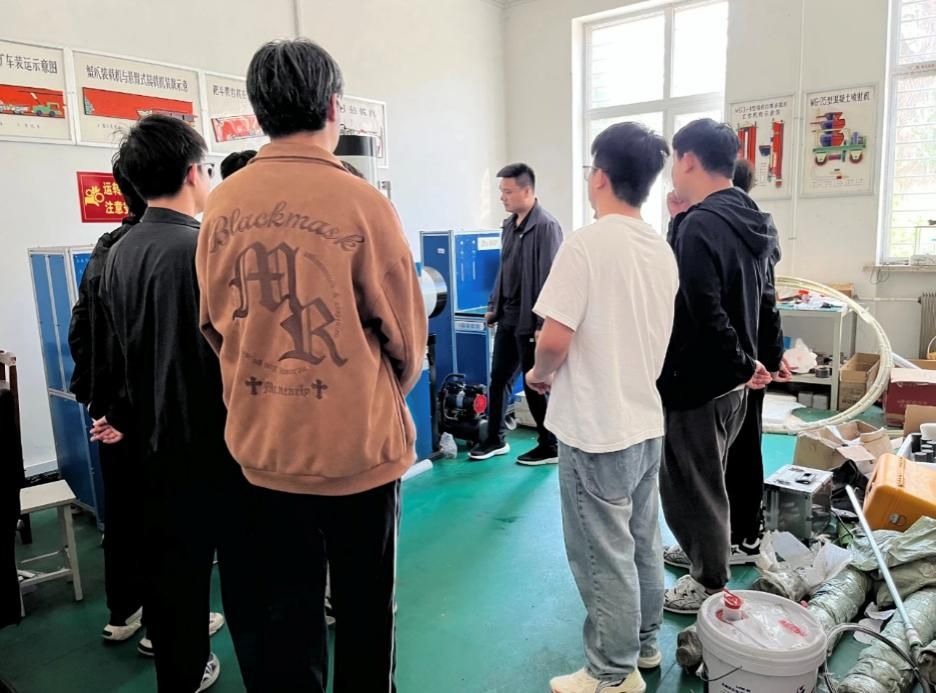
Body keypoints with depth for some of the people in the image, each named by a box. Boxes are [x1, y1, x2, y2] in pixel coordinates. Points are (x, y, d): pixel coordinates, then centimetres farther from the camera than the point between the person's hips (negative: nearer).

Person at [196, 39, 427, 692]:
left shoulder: (222, 206, -2)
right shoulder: (359, 200, -14)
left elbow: (215, 325, 6)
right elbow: (406, 332, -8)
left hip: (262, 442, 4)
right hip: (356, 443, -4)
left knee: (286, 603, 19)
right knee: (363, 607, 15)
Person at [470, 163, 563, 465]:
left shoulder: (546, 226, -15)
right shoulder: (510, 224, 10)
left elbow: (550, 278, -19)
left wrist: (543, 324, -19)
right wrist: (493, 306, 17)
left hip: (530, 320, -8)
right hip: (507, 317, 8)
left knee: (535, 384, 3)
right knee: (499, 378, 14)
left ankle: (550, 447, 19)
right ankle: (495, 439, 29)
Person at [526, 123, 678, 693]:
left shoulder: (587, 243, -19)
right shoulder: (663, 250, 6)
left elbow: (556, 337, -23)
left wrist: (540, 374, -3)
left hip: (597, 428, -8)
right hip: (646, 420, 8)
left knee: (605, 554, 6)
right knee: (644, 543, 20)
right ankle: (645, 644, 38)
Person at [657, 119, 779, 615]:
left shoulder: (701, 224, -22)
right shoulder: (748, 221, 8)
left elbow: (705, 312, -28)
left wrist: (742, 364, -13)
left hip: (697, 380, -10)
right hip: (728, 378, 10)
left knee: (691, 485, 6)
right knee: (707, 478, 24)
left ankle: (711, 583, 22)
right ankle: (704, 554, 41)